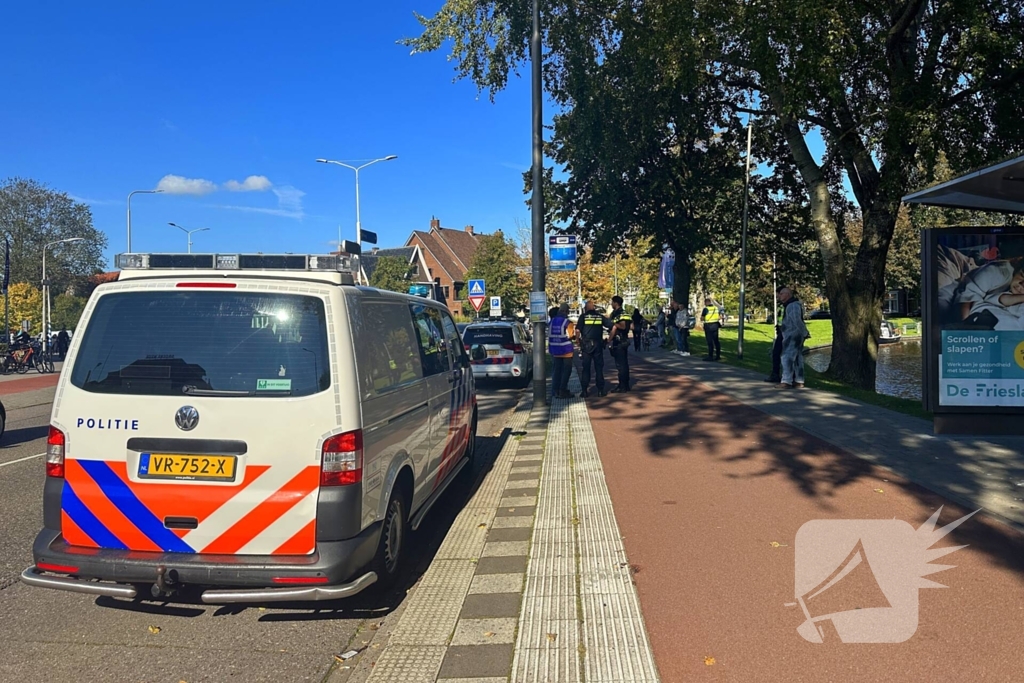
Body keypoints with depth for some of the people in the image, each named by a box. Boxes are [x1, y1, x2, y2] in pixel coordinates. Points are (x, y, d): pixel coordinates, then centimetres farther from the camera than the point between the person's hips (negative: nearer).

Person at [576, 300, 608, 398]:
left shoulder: (583, 317, -1)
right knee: (599, 368, 8)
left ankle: (585, 391, 4)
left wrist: (578, 342, 1)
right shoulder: (600, 317, 6)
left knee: (586, 368, 4)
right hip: (598, 345, 1)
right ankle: (601, 390, 8)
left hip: (586, 345, -1)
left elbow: (578, 331, -10)